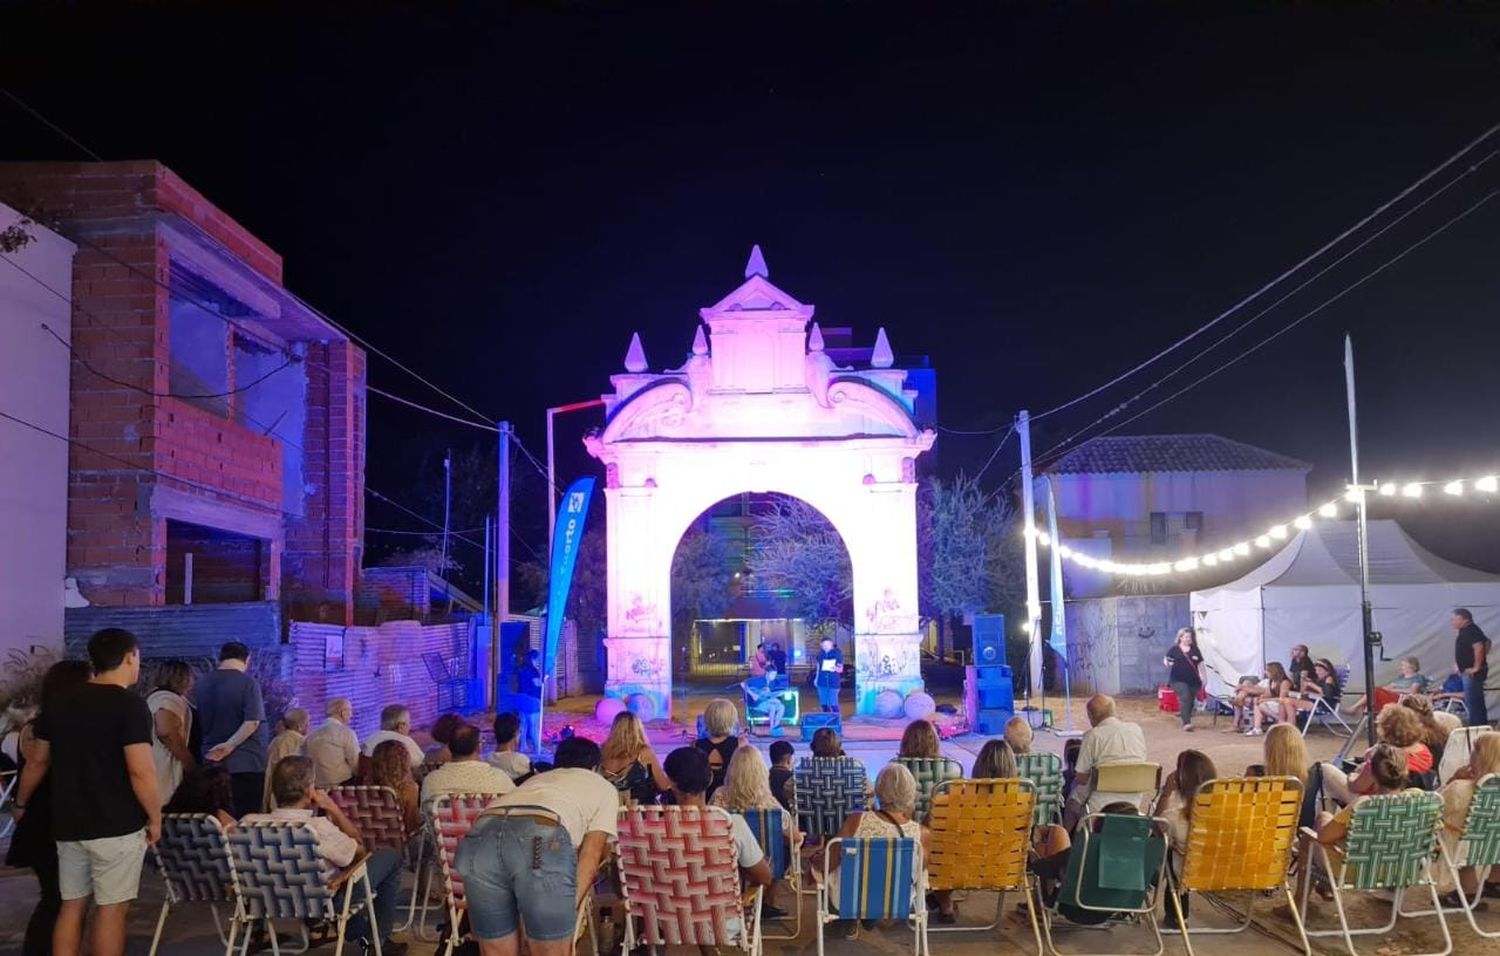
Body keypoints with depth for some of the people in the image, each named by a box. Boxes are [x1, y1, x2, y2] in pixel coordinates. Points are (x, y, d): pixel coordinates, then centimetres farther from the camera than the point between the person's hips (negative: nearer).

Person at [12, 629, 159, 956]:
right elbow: (140, 771, -20)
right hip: (116, 827, -6)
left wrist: (20, 803, 32)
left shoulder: (61, 704, 7)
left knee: (71, 905, 14)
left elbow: (37, 761, 16)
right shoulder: (130, 705, -14)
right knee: (111, 908, 1)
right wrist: (155, 819, -8)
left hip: (68, 824, 6)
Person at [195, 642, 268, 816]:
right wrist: (230, 744, -15)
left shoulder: (202, 683, 9)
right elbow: (252, 722, -21)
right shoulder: (247, 683, -11)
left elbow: (199, 721, 18)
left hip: (213, 762, 6)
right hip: (246, 763, -6)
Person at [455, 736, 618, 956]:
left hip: (481, 838, 5)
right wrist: (567, 913, 14)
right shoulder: (604, 787, 31)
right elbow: (590, 855, 17)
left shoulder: (536, 779, 44)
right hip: (541, 840, -5)